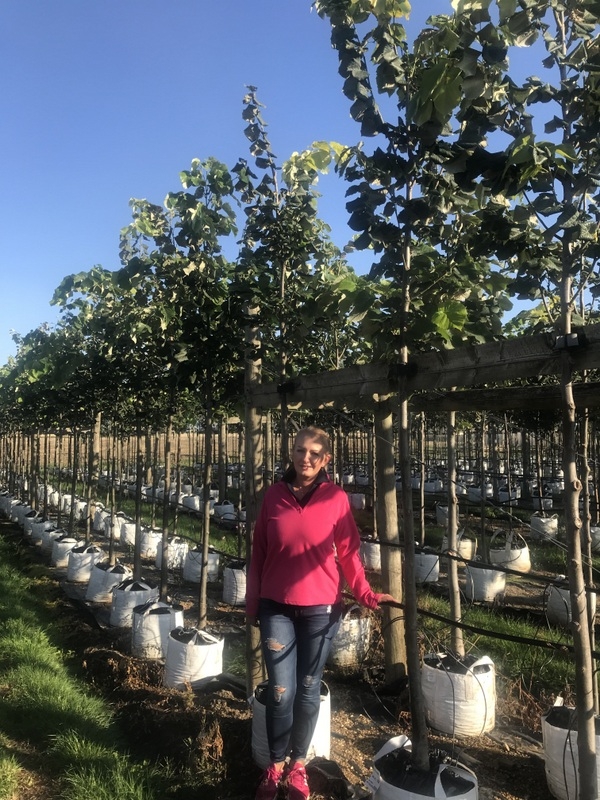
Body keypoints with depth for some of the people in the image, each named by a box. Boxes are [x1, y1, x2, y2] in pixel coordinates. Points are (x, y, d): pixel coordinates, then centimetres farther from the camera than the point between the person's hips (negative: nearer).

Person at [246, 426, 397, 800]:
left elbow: (348, 553, -3)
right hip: (277, 608, 1)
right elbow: (259, 553, 4)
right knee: (281, 692, 5)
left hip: (321, 609, -1)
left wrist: (366, 595, -15)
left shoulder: (337, 498, -6)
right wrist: (252, 603, 7)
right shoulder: (274, 495, -2)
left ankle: (298, 765, 34)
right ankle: (276, 766, 29)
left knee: (308, 690, 12)